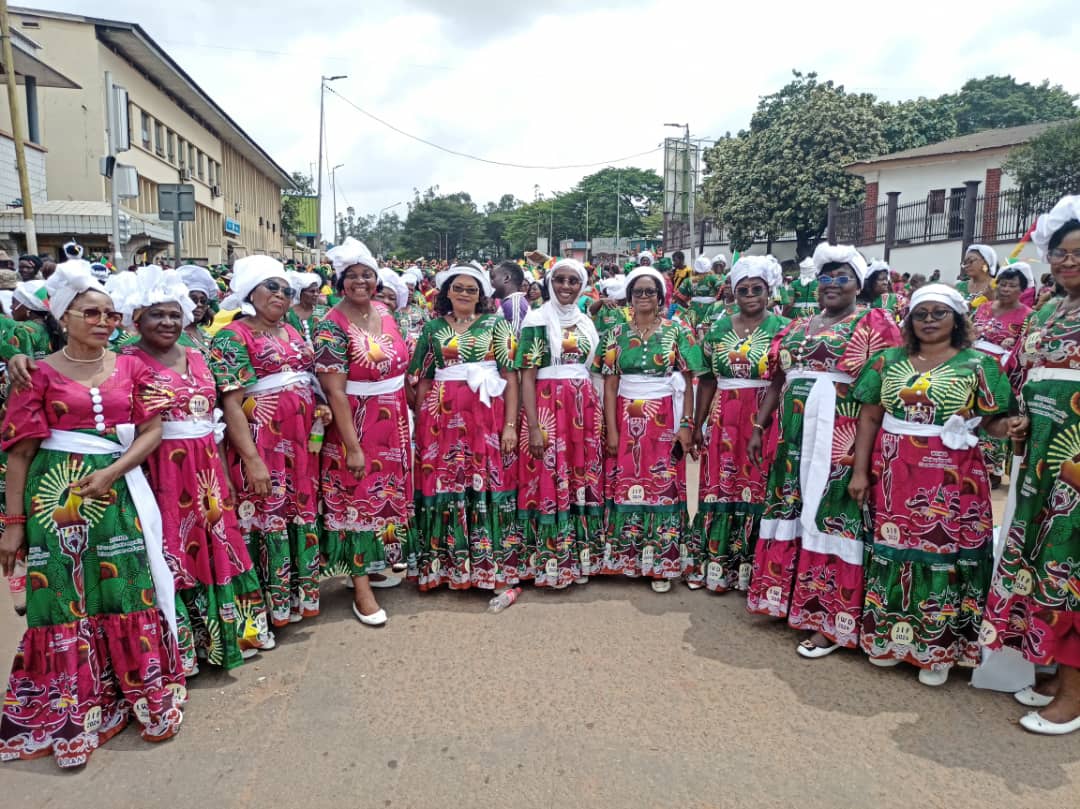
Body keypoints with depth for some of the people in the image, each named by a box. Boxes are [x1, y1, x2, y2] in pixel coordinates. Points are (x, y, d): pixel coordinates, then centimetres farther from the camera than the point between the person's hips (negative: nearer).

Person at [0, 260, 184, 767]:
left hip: (118, 493, 2)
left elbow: (152, 430, 1)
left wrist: (111, 472, -14)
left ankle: (146, 696, 18)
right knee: (63, 598, 4)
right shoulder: (41, 373, 1)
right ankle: (71, 714, 17)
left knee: (129, 592, 4)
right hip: (56, 495, -1)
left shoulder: (131, 368, 8)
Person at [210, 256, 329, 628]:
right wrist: (252, 460, -22)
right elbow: (231, 403, -15)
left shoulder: (291, 332, 14)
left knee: (303, 513, 13)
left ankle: (301, 592, 27)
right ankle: (273, 604, 15)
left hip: (302, 441, 7)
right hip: (262, 442, -7)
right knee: (269, 518, 1)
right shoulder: (232, 336, -7)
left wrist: (320, 408, 5)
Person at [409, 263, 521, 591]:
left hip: (486, 416, -2)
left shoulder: (496, 325, 5)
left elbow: (510, 376, -1)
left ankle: (494, 567, 12)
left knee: (488, 484, 0)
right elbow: (423, 379, 12)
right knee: (444, 484, 4)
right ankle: (446, 563, 19)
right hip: (443, 416, 2)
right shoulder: (433, 327, 12)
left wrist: (510, 425, -8)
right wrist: (420, 424, 6)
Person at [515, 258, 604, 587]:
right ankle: (549, 561, 11)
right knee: (549, 481, -2)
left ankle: (579, 555, 23)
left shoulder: (587, 322, 13)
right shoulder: (537, 319, -4)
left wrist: (597, 413, 12)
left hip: (585, 408, 6)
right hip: (548, 406, -5)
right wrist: (534, 427, -17)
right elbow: (527, 375, -9)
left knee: (583, 480, 9)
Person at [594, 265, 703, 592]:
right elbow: (610, 385, 2)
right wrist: (611, 429, -4)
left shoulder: (677, 332, 2)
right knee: (626, 485, 6)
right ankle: (628, 557, 21)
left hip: (664, 421, -1)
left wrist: (687, 424, -6)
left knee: (664, 487, 4)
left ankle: (660, 563, 16)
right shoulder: (617, 334, 4)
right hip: (626, 420, 1)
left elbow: (688, 383, 2)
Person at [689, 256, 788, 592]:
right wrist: (698, 424, 8)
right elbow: (707, 380, 10)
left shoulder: (783, 329, 0)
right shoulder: (719, 329, 8)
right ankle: (714, 564, 18)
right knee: (719, 487, 6)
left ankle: (750, 567, 17)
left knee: (757, 489, 4)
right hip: (723, 420, 3)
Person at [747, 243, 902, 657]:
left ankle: (830, 619, 8)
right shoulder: (797, 327, 16)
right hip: (795, 438, 6)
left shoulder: (872, 323, -1)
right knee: (794, 513, 10)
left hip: (842, 443, -5)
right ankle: (793, 597, 25)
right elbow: (777, 382, 17)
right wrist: (759, 427, 11)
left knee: (831, 518, -2)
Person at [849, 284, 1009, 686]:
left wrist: (1011, 426, -21)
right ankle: (889, 636, 24)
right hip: (895, 475, 2)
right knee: (893, 549, 8)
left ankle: (938, 648, 17)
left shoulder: (979, 365, 2)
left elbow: (994, 422, 2)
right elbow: (869, 419, 6)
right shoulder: (888, 362, 7)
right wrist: (860, 471, 1)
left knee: (945, 552, 2)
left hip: (952, 478, -2)